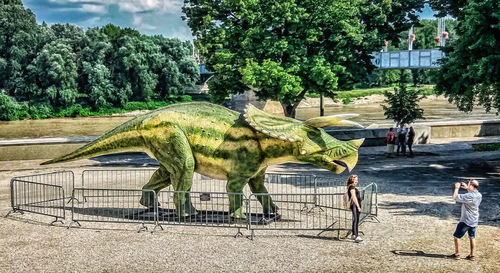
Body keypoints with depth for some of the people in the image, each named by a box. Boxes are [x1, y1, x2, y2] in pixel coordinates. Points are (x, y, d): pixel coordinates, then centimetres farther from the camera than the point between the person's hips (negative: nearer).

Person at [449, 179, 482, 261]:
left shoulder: (469, 196, -26)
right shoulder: (479, 195, 0)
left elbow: (455, 197, -21)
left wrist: (457, 187, -8)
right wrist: (466, 188, 19)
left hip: (466, 221, -8)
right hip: (474, 221, 8)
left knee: (456, 236, 6)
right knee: (472, 237, 16)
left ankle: (457, 254, 13)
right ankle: (472, 255, 19)